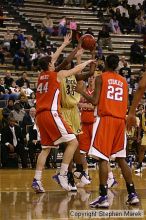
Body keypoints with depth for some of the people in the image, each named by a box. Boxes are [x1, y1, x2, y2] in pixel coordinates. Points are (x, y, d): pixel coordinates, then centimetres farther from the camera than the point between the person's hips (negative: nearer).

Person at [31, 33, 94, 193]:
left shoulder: (41, 76, 19)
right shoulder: (56, 75, 2)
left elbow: (51, 59, 34)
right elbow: (77, 69, 13)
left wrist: (65, 44, 42)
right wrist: (88, 62, 32)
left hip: (40, 115, 8)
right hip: (51, 113, -8)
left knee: (46, 148, 11)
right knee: (73, 142, -7)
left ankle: (37, 180, -1)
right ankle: (62, 175, -14)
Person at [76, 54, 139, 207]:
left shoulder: (101, 78, 0)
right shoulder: (123, 81, 15)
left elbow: (95, 101, -7)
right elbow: (125, 104, 14)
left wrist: (81, 92, 8)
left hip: (105, 118, -5)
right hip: (120, 120, 5)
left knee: (103, 158, -7)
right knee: (121, 158, 13)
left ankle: (103, 197, -15)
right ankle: (132, 194, 11)